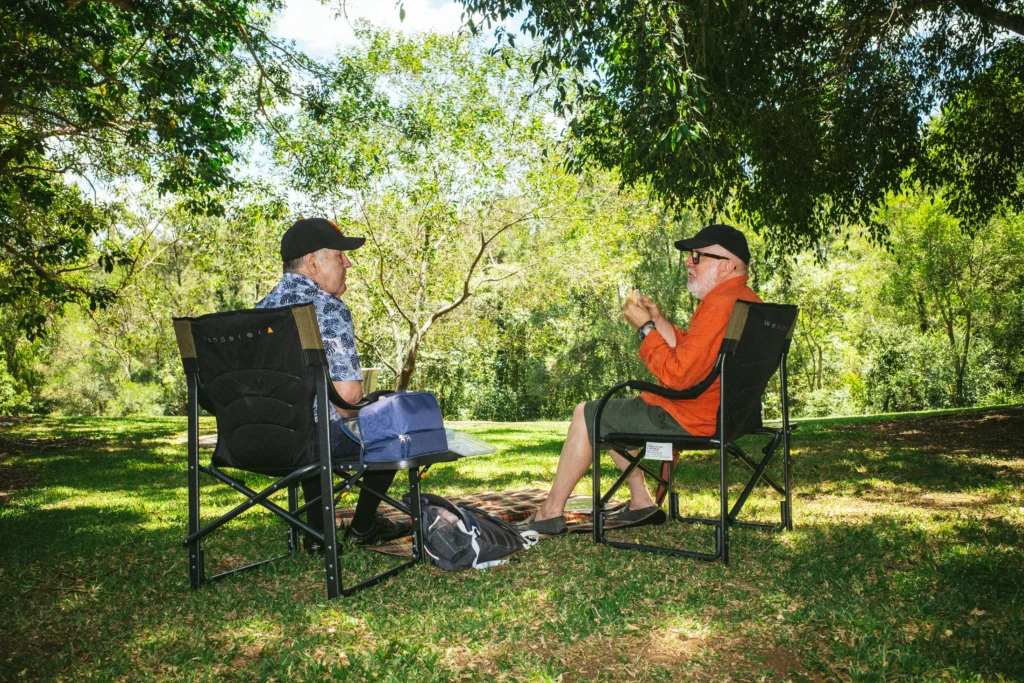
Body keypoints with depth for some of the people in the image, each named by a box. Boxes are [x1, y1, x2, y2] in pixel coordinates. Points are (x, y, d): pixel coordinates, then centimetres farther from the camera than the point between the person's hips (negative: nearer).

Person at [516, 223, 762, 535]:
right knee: (615, 413, 25)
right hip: (718, 412, 11)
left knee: (587, 414, 1)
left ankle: (550, 514, 10)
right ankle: (641, 502, 24)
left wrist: (646, 328, -16)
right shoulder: (747, 300, 11)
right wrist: (659, 321, 5)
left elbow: (679, 375, -27)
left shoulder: (721, 303, -23)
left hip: (687, 418, -10)